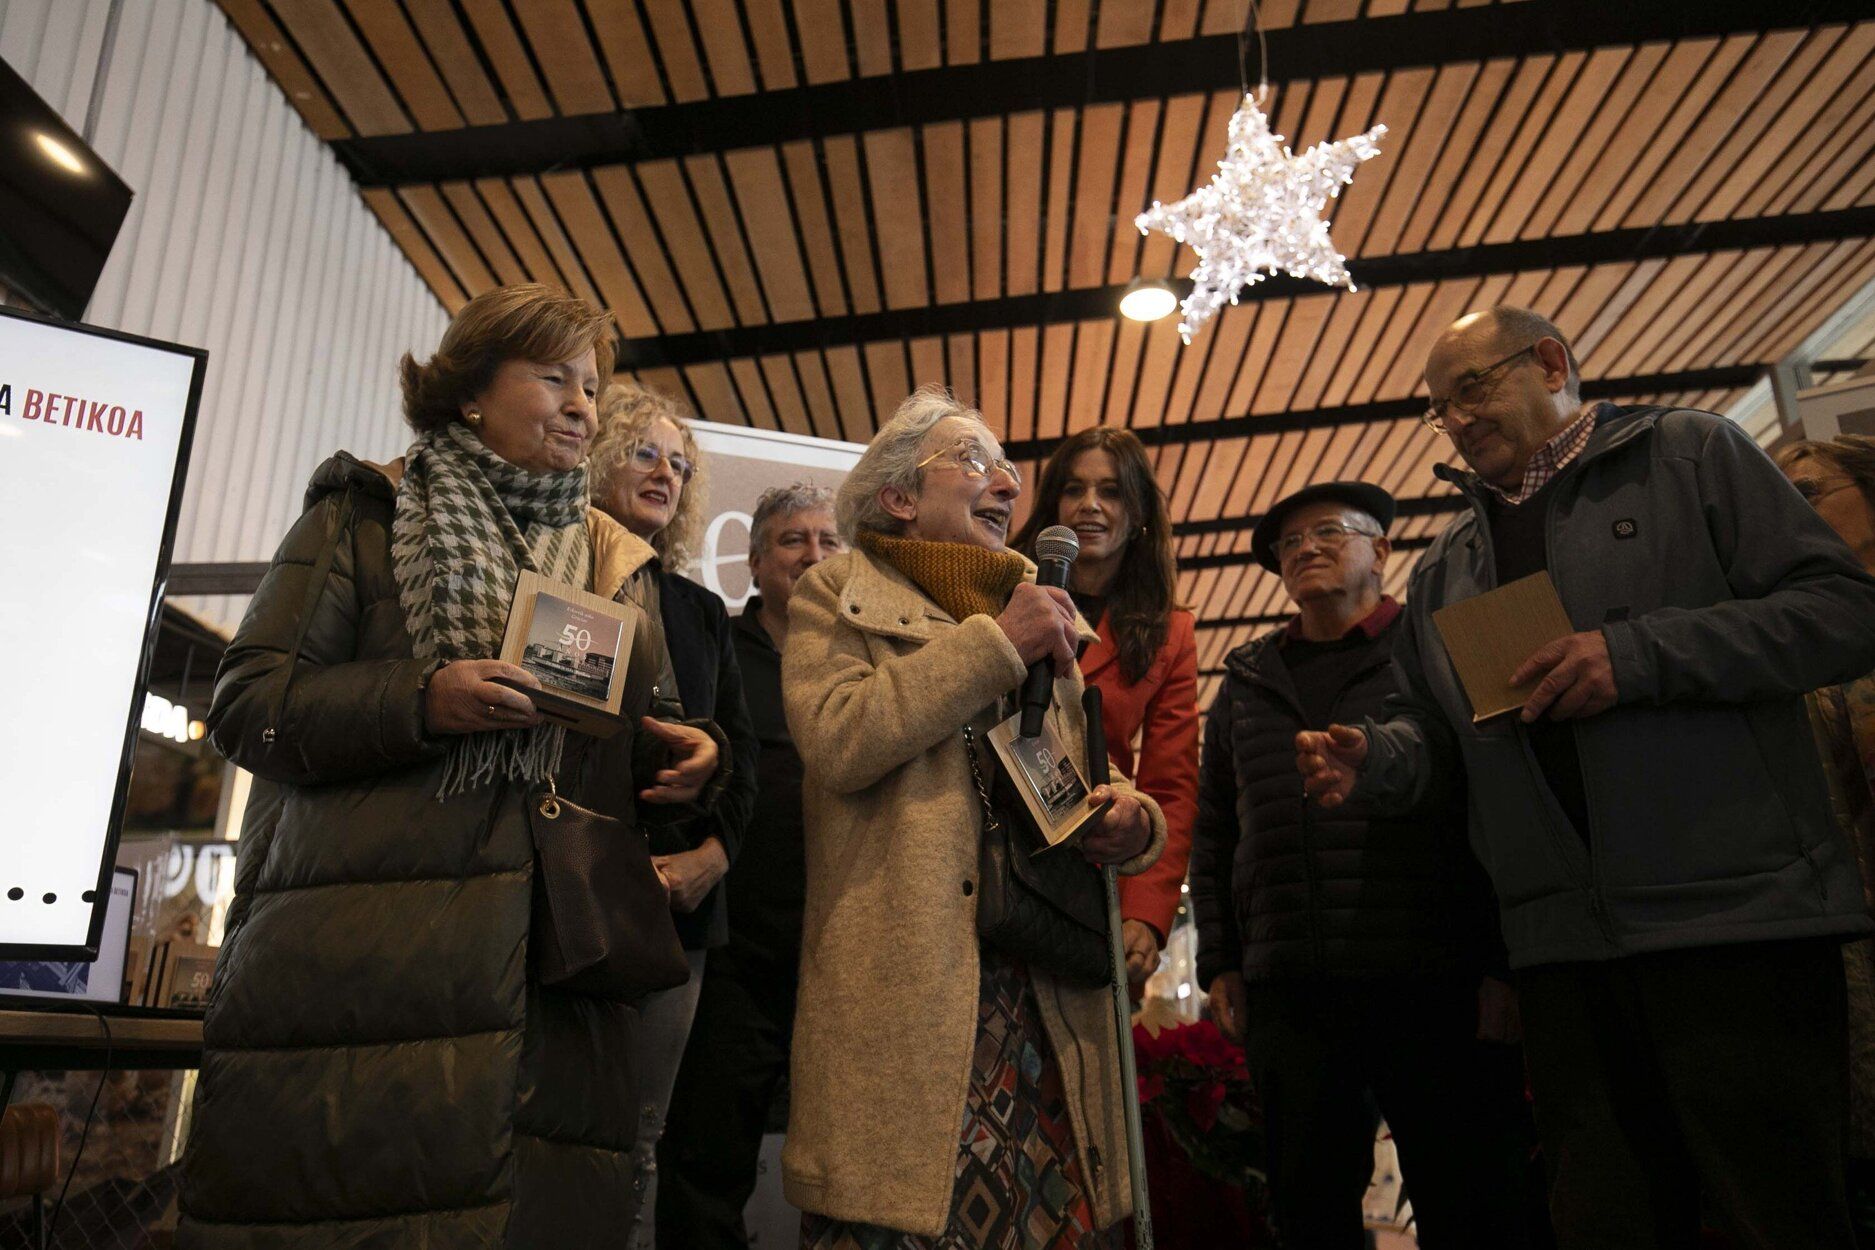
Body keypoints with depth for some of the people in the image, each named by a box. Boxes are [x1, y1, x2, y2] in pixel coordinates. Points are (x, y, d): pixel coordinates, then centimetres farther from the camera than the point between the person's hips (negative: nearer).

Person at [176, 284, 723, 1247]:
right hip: (367, 947, -3)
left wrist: (683, 761, 0)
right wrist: (419, 700, -16)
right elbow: (245, 701, 0)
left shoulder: (617, 561, 19)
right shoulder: (368, 513, 7)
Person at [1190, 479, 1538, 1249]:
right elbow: (1213, 834, 17)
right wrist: (1219, 964, 11)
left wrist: (1506, 967, -7)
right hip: (1288, 995, 3)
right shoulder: (1246, 682, 16)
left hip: (1437, 987, -3)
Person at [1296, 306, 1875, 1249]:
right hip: (1564, 949, 5)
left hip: (1736, 917, -4)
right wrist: (1373, 759, -4)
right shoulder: (1445, 570, 20)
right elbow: (1434, 728, 19)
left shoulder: (1690, 455, 6)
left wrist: (1638, 654, -16)